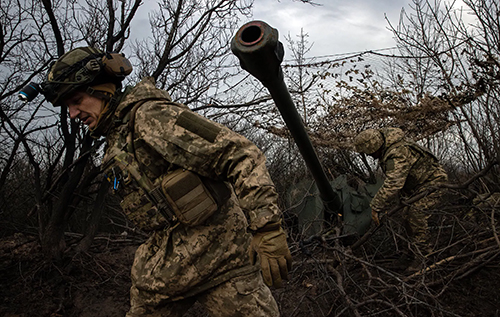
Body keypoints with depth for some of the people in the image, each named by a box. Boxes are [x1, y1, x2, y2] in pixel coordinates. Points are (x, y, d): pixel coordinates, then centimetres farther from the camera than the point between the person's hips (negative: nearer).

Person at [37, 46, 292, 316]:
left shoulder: (150, 115, -15)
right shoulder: (115, 143, 16)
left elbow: (242, 155, -23)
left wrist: (267, 230, -29)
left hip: (218, 255, -9)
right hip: (166, 264, 9)